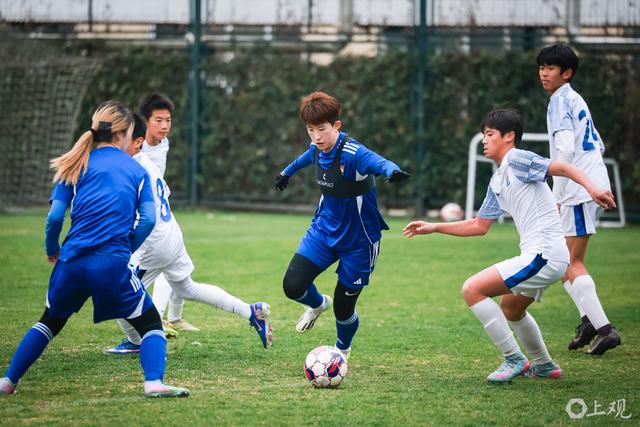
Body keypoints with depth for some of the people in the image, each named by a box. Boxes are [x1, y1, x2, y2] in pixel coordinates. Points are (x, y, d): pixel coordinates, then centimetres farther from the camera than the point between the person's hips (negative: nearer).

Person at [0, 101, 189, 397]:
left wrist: (52, 250, 19)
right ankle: (154, 382, -15)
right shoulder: (136, 169, 8)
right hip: (113, 263, -3)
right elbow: (148, 219, -2)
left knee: (50, 322, 25)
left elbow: (55, 216, 2)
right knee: (149, 323, 9)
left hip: (72, 261, 3)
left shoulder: (78, 165, 10)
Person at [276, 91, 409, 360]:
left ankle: (342, 351, 35)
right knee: (293, 286, -12)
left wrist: (392, 171, -73)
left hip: (358, 239, -5)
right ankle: (317, 304, 26)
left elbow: (377, 161, -49)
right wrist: (287, 172, 43)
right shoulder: (317, 149, -5)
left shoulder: (352, 153, -27)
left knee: (343, 306, 2)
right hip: (324, 229, 5)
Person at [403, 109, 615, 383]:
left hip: (544, 255, -10)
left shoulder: (517, 160, -5)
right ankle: (544, 366, 43)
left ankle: (514, 360, -7)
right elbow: (479, 226, 28)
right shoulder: (497, 182, 21)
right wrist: (434, 228, 24)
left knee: (472, 289, -13)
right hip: (539, 256, 10)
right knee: (511, 309, 31)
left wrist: (591, 188, -32)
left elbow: (562, 168, -16)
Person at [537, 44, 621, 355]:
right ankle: (589, 318, 6)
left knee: (571, 264, -8)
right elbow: (597, 146, 25)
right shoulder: (576, 101, 21)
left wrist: (557, 196, -16)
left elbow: (565, 149, -20)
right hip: (594, 186, 10)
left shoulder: (561, 101, -9)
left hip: (579, 190, -10)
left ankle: (604, 328, -12)